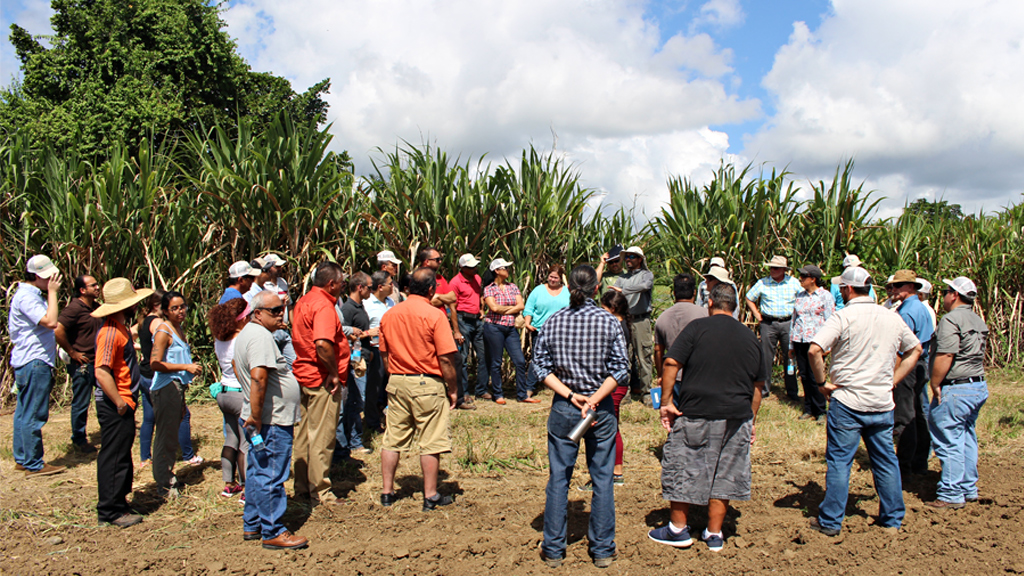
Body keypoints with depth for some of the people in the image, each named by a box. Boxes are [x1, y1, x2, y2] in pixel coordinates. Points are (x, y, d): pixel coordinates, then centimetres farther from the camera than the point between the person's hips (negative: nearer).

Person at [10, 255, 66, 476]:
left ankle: (22, 459, 24)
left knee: (24, 413, 15)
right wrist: (52, 292, -23)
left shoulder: (32, 295, 17)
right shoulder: (26, 297, -17)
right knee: (33, 415, -5)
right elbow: (50, 321, -29)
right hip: (34, 364, -11)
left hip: (28, 364, 11)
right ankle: (34, 465, 0)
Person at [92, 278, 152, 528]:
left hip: (122, 405, 10)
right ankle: (111, 511, 7)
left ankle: (117, 504, 28)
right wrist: (119, 402, -22)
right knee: (114, 458, -2)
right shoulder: (110, 332, -20)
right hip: (115, 407, -10)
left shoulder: (119, 329, 13)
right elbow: (101, 371, -27)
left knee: (120, 457, 17)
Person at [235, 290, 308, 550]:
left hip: (257, 421, 11)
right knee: (271, 477, -3)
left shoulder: (245, 334, 16)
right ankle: (273, 532, 4)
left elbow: (237, 367, 29)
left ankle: (252, 525, 27)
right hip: (272, 422, -11)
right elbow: (258, 378, -30)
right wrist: (256, 418, -25)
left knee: (258, 473, 18)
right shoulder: (261, 336, -19)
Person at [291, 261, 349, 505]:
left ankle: (302, 487, 26)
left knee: (305, 434, 16)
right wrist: (334, 373, -21)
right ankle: (320, 492, 7)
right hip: (322, 379, -10)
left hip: (304, 374, 10)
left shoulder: (303, 301, 12)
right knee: (322, 437, -1)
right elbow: (322, 344, -32)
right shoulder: (323, 305, -19)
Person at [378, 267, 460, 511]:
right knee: (430, 443, 4)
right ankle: (431, 496, 11)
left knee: (392, 439, 13)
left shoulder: (389, 315, 4)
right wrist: (453, 389, -3)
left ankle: (387, 491, 21)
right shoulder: (435, 315, -12)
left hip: (396, 382, 5)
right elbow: (446, 358, -14)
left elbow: (384, 353, 11)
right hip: (427, 384, -5)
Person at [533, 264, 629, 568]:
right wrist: (594, 399, -12)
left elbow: (541, 366, -3)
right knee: (602, 479, 10)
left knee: (558, 479, 10)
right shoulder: (609, 322, -6)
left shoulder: (553, 322, -2)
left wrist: (569, 395, -7)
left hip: (563, 408, 1)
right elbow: (620, 369, -11)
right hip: (602, 409, -1)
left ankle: (553, 550, 17)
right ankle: (602, 550, 19)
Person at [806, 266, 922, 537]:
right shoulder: (892, 318, 6)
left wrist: (822, 382, -10)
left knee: (839, 461, 3)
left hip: (847, 402, -5)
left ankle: (830, 521, 8)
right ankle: (893, 518, 27)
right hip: (883, 403, 5)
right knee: (886, 461, 16)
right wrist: (891, 380, 16)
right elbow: (915, 350, 19)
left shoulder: (844, 317, -12)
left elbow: (814, 350, -24)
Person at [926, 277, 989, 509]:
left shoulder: (951, 319, -16)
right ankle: (969, 489, 25)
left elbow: (945, 356, -23)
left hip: (955, 390, -10)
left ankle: (951, 494, 2)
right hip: (979, 387, 10)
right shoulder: (979, 322, 15)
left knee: (949, 443, -3)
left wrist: (935, 385, -15)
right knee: (967, 439, 17)